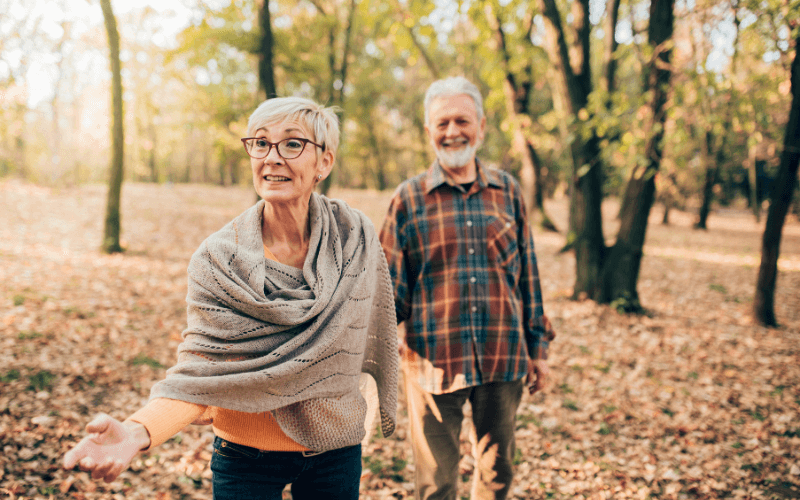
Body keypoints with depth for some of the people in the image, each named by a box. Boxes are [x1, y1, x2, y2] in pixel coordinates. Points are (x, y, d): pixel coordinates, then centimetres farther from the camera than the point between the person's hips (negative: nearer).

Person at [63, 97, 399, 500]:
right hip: (246, 458, -1)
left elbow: (371, 339, 3)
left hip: (336, 451, 2)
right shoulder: (217, 260, -16)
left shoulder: (355, 237, -10)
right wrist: (138, 431, -36)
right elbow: (201, 375, -21)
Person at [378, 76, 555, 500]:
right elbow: (391, 286, 0)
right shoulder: (409, 198, 0)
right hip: (433, 362, -2)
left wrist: (537, 347, 12)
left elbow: (528, 275, 12)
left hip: (503, 359, 2)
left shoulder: (507, 191, 6)